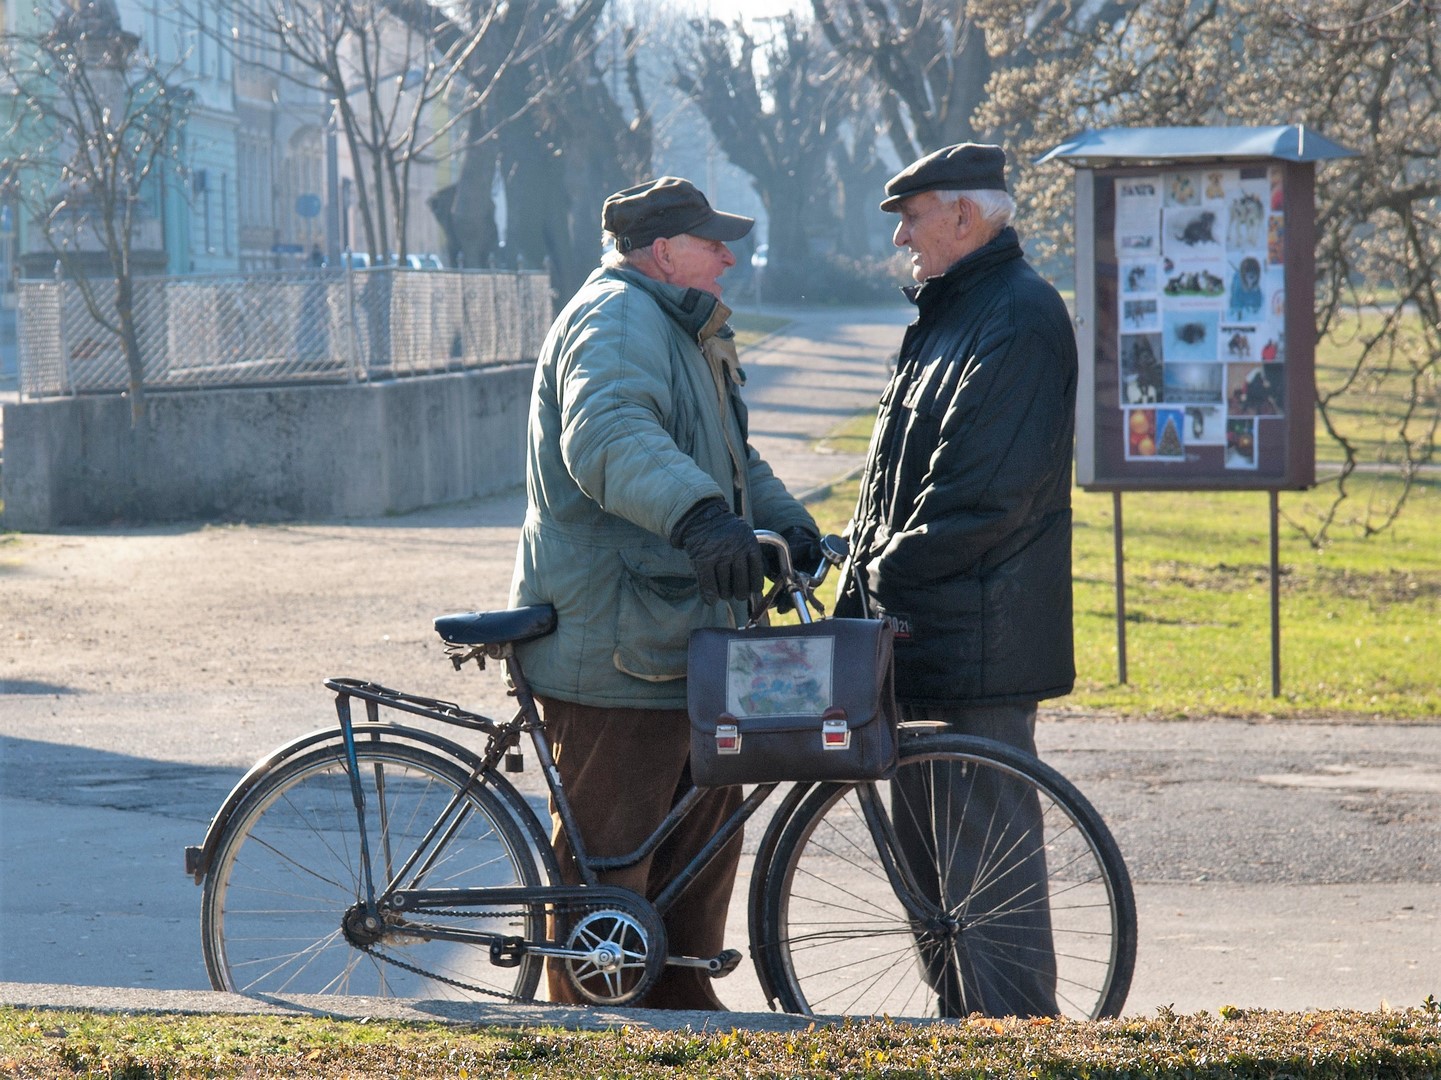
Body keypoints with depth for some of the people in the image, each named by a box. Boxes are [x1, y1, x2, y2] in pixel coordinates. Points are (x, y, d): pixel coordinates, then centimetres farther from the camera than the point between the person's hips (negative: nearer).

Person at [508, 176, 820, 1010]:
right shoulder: (616, 322, -15)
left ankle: (682, 1007, 29)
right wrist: (701, 517, -51)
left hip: (679, 636, 11)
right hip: (616, 648, -11)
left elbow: (730, 456, 32)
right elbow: (610, 436, -35)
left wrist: (789, 523, 13)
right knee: (610, 852, -6)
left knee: (706, 824, 18)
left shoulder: (678, 329, 21)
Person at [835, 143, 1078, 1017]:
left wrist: (888, 569, -15)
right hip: (924, 627, 11)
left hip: (977, 638, -11)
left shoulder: (1018, 317, -14)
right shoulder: (952, 311, 19)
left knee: (987, 855, -8)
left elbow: (984, 494, -21)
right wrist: (865, 577, 12)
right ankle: (963, 1027, 23)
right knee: (927, 838, 15)